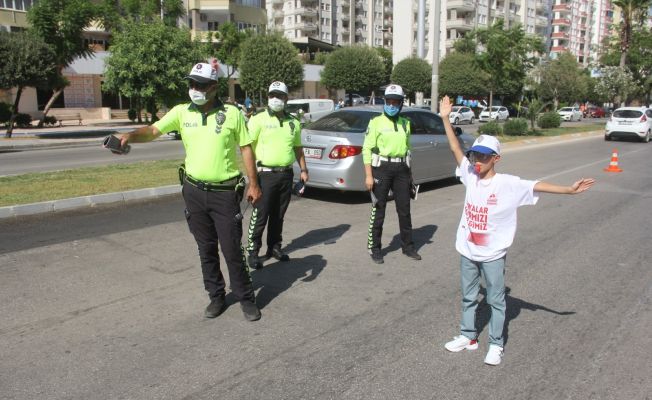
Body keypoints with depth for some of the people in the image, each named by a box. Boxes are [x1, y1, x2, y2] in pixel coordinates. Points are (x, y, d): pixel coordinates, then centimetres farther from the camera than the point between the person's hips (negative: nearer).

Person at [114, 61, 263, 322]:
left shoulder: (231, 113, -5)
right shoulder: (182, 112, 3)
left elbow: (246, 149, -1)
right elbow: (154, 130, -5)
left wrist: (254, 184, -3)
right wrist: (130, 136, -26)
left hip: (225, 193, -3)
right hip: (194, 191, 4)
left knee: (232, 249, 0)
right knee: (206, 249, 13)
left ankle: (246, 299, 17)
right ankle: (216, 296, 30)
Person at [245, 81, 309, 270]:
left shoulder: (293, 122, 14)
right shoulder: (258, 119, -3)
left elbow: (298, 148, 23)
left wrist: (303, 170, 18)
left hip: (286, 174, 5)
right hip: (266, 174, -5)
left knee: (278, 215, 13)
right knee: (260, 215, -3)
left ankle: (274, 247, 24)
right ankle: (252, 251, 5)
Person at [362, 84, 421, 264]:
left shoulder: (405, 124, 12)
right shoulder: (376, 122, -4)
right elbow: (367, 149, -8)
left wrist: (409, 172, 17)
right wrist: (368, 175, -15)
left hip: (401, 169, 5)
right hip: (381, 168, -4)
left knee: (404, 209, 10)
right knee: (378, 210, 1)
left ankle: (408, 246, 24)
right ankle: (374, 248, 13)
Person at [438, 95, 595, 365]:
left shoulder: (508, 184, -14)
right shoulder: (470, 176, -3)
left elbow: (538, 186, -21)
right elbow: (456, 149, -3)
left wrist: (569, 190, -34)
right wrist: (445, 119, -5)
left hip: (493, 255, -4)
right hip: (467, 251, 4)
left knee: (496, 300, 10)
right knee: (468, 297, 18)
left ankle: (495, 345, 23)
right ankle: (468, 336, 34)